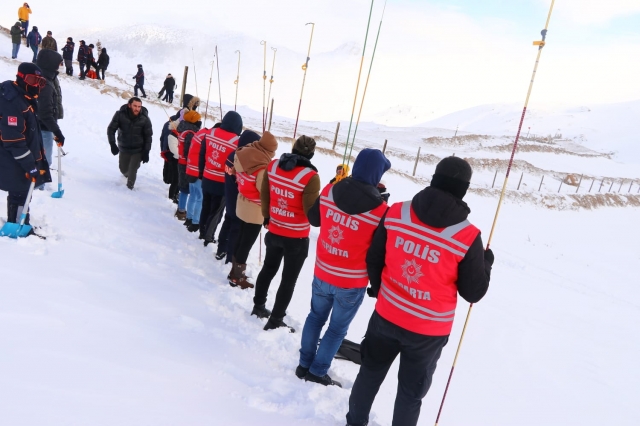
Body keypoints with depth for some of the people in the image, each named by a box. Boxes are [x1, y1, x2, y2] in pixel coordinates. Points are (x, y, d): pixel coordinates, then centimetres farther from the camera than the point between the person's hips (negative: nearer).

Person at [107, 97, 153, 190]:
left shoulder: (145, 119, -14)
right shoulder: (120, 114, -14)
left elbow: (148, 136, -5)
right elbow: (111, 129, -7)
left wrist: (146, 151, -9)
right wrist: (112, 144, -19)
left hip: (138, 150, -2)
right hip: (123, 148, 2)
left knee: (132, 171, -7)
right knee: (123, 169, 16)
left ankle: (130, 186, 18)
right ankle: (127, 175, 52)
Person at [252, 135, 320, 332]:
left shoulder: (272, 165, -4)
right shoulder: (310, 176, -23)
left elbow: (264, 195, 6)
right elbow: (311, 211, -20)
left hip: (274, 232, 6)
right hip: (297, 238, -6)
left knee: (268, 269, 26)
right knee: (289, 279, 10)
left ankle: (258, 306, 43)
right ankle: (275, 321, 19)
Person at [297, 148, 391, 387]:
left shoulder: (328, 192, -9)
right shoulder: (379, 210, -22)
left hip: (322, 273, 4)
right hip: (352, 282, -4)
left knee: (316, 317, 24)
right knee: (338, 328, 15)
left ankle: (304, 365, 36)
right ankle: (317, 372, 28)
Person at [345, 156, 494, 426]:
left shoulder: (395, 214, -11)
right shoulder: (468, 237, -20)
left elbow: (373, 260, -1)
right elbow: (473, 293, -11)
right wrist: (486, 262, 8)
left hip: (386, 316, 3)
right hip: (429, 330, -3)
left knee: (370, 372, 26)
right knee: (411, 391, 20)